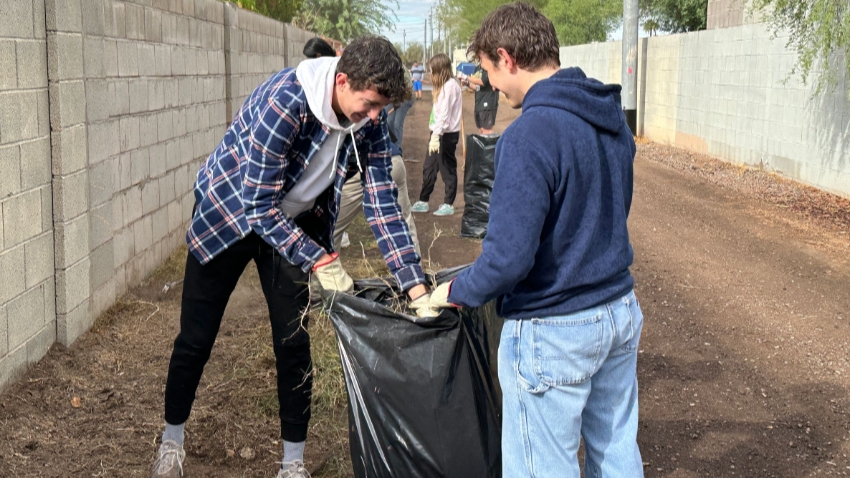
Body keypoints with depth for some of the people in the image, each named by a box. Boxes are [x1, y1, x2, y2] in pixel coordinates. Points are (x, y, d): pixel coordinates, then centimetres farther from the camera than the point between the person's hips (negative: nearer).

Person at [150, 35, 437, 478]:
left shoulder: (369, 123, -17)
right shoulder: (284, 102, -35)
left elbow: (383, 205, -14)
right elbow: (259, 206, -31)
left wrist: (417, 290, -20)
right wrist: (320, 261, -30)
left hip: (293, 223, 4)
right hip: (228, 212, -4)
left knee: (294, 342, 1)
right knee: (196, 338, 5)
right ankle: (171, 442, 28)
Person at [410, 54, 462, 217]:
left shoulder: (450, 86, -14)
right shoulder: (444, 85, 17)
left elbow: (445, 113, -22)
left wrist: (436, 135, -27)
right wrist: (435, 134, 9)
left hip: (447, 134, -10)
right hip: (438, 133, 10)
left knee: (447, 168, 1)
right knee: (429, 168, 12)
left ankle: (449, 204, 10)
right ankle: (423, 201, 20)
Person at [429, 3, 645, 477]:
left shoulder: (529, 135, -24)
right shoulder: (613, 118, 3)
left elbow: (509, 256, -25)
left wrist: (456, 292, -8)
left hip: (554, 331, -8)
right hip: (622, 312, 8)